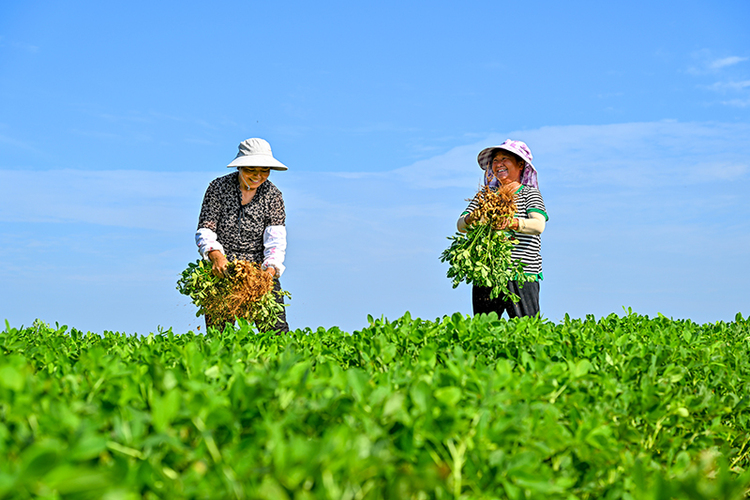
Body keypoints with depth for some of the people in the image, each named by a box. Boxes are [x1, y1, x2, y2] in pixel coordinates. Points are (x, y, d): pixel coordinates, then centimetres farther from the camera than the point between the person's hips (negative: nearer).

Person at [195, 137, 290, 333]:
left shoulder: (272, 195, 1)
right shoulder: (218, 187, 0)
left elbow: (276, 240, -8)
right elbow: (204, 230, -4)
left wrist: (270, 270, -27)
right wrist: (216, 256, -25)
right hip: (221, 271, 0)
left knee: (278, 331, -10)